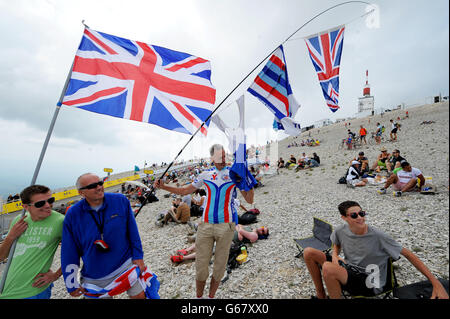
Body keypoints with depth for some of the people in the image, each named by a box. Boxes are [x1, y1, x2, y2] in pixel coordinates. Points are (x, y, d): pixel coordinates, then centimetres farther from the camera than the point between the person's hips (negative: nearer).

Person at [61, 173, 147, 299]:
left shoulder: (121, 201, -12)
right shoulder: (72, 215, -10)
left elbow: (132, 231, -3)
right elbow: (69, 251, -3)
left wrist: (138, 256, -3)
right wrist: (72, 284, 1)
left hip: (126, 265, 0)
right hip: (93, 278, 1)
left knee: (139, 296, 6)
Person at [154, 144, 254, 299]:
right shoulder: (206, 175, 7)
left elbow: (249, 200, 0)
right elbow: (184, 191, 16)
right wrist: (163, 186, 6)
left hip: (226, 226, -1)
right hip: (206, 225, 2)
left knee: (219, 267, 11)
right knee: (201, 267, 7)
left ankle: (211, 296, 36)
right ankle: (198, 296, 34)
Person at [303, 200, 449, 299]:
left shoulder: (378, 237, -19)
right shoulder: (340, 231, -6)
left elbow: (408, 254, -13)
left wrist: (437, 284, -17)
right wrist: (335, 255, -7)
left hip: (369, 283, -5)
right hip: (348, 269, 6)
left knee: (328, 267, -36)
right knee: (309, 252, -7)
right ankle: (321, 295, 9)